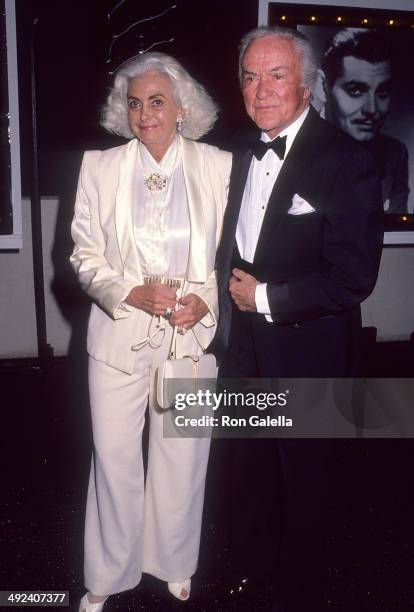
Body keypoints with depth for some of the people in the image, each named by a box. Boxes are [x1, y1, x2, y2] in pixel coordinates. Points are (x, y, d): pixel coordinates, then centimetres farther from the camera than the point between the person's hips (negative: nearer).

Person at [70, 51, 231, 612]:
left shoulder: (218, 166, -1)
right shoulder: (99, 167, 0)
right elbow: (85, 255, 1)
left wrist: (206, 298, -13)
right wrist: (131, 292, -15)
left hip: (192, 334, 0)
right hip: (119, 334, 0)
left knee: (182, 458, 13)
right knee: (114, 458, 9)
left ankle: (174, 565, 39)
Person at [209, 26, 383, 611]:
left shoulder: (346, 162, -17)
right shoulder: (244, 156, 6)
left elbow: (354, 277, -22)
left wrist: (266, 297, -18)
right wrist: (230, 293, 0)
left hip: (305, 354, -6)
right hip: (244, 348, 6)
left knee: (303, 479, 14)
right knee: (245, 465, 21)